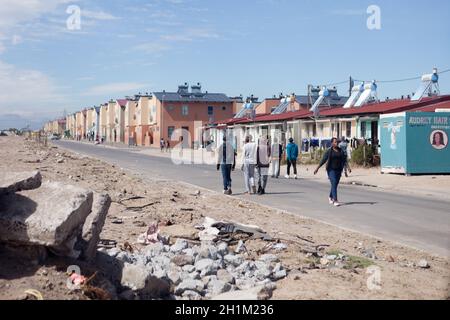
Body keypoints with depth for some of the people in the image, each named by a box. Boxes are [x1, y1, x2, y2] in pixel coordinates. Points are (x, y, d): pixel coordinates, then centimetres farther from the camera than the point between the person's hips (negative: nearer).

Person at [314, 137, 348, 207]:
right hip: (331, 170, -5)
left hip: (338, 170, 5)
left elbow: (344, 159, 5)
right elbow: (323, 160, -7)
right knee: (334, 184, -13)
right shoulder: (329, 151, -5)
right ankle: (335, 201, -15)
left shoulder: (340, 150, 6)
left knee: (335, 184, 14)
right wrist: (317, 168, -11)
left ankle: (331, 197, 37)